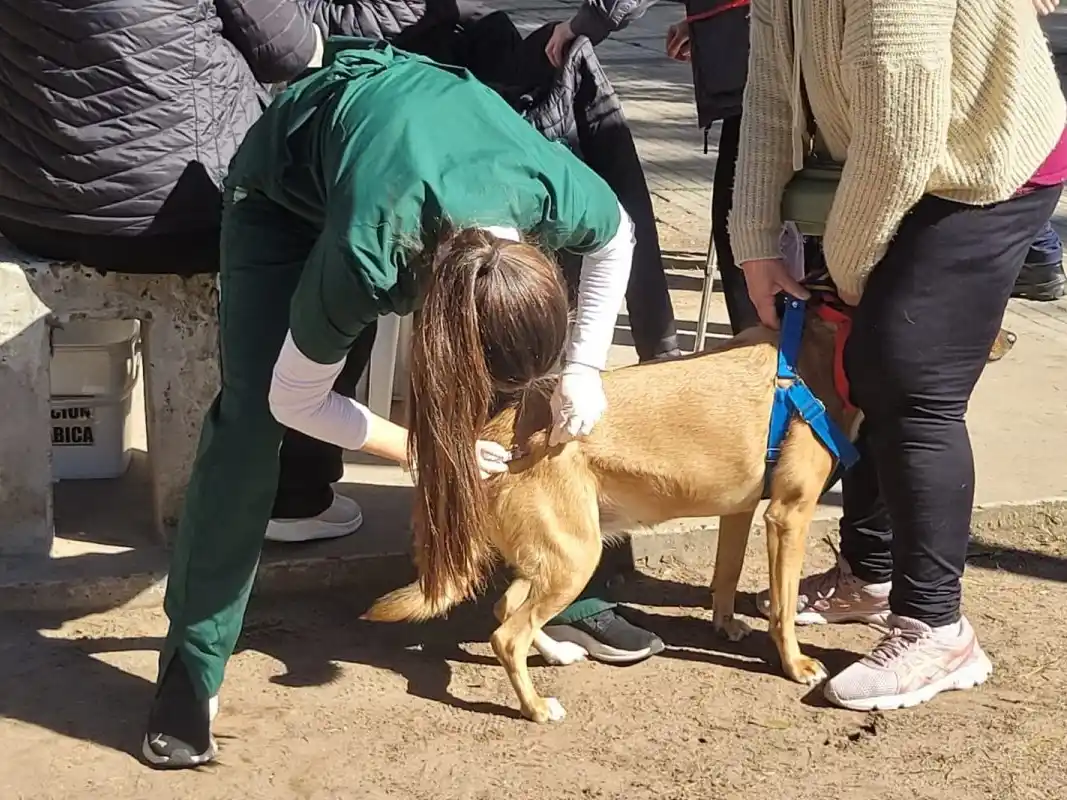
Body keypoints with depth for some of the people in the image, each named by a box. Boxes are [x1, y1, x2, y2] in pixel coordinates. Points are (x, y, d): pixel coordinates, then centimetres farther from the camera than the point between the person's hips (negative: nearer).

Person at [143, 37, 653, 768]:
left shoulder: (559, 194, -35)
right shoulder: (363, 259, -43)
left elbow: (616, 239, -7)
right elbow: (294, 401, -24)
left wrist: (582, 369, -16)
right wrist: (429, 447, -19)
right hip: (288, 168, -4)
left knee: (520, 392, -4)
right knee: (251, 410, -16)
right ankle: (193, 667, -6)